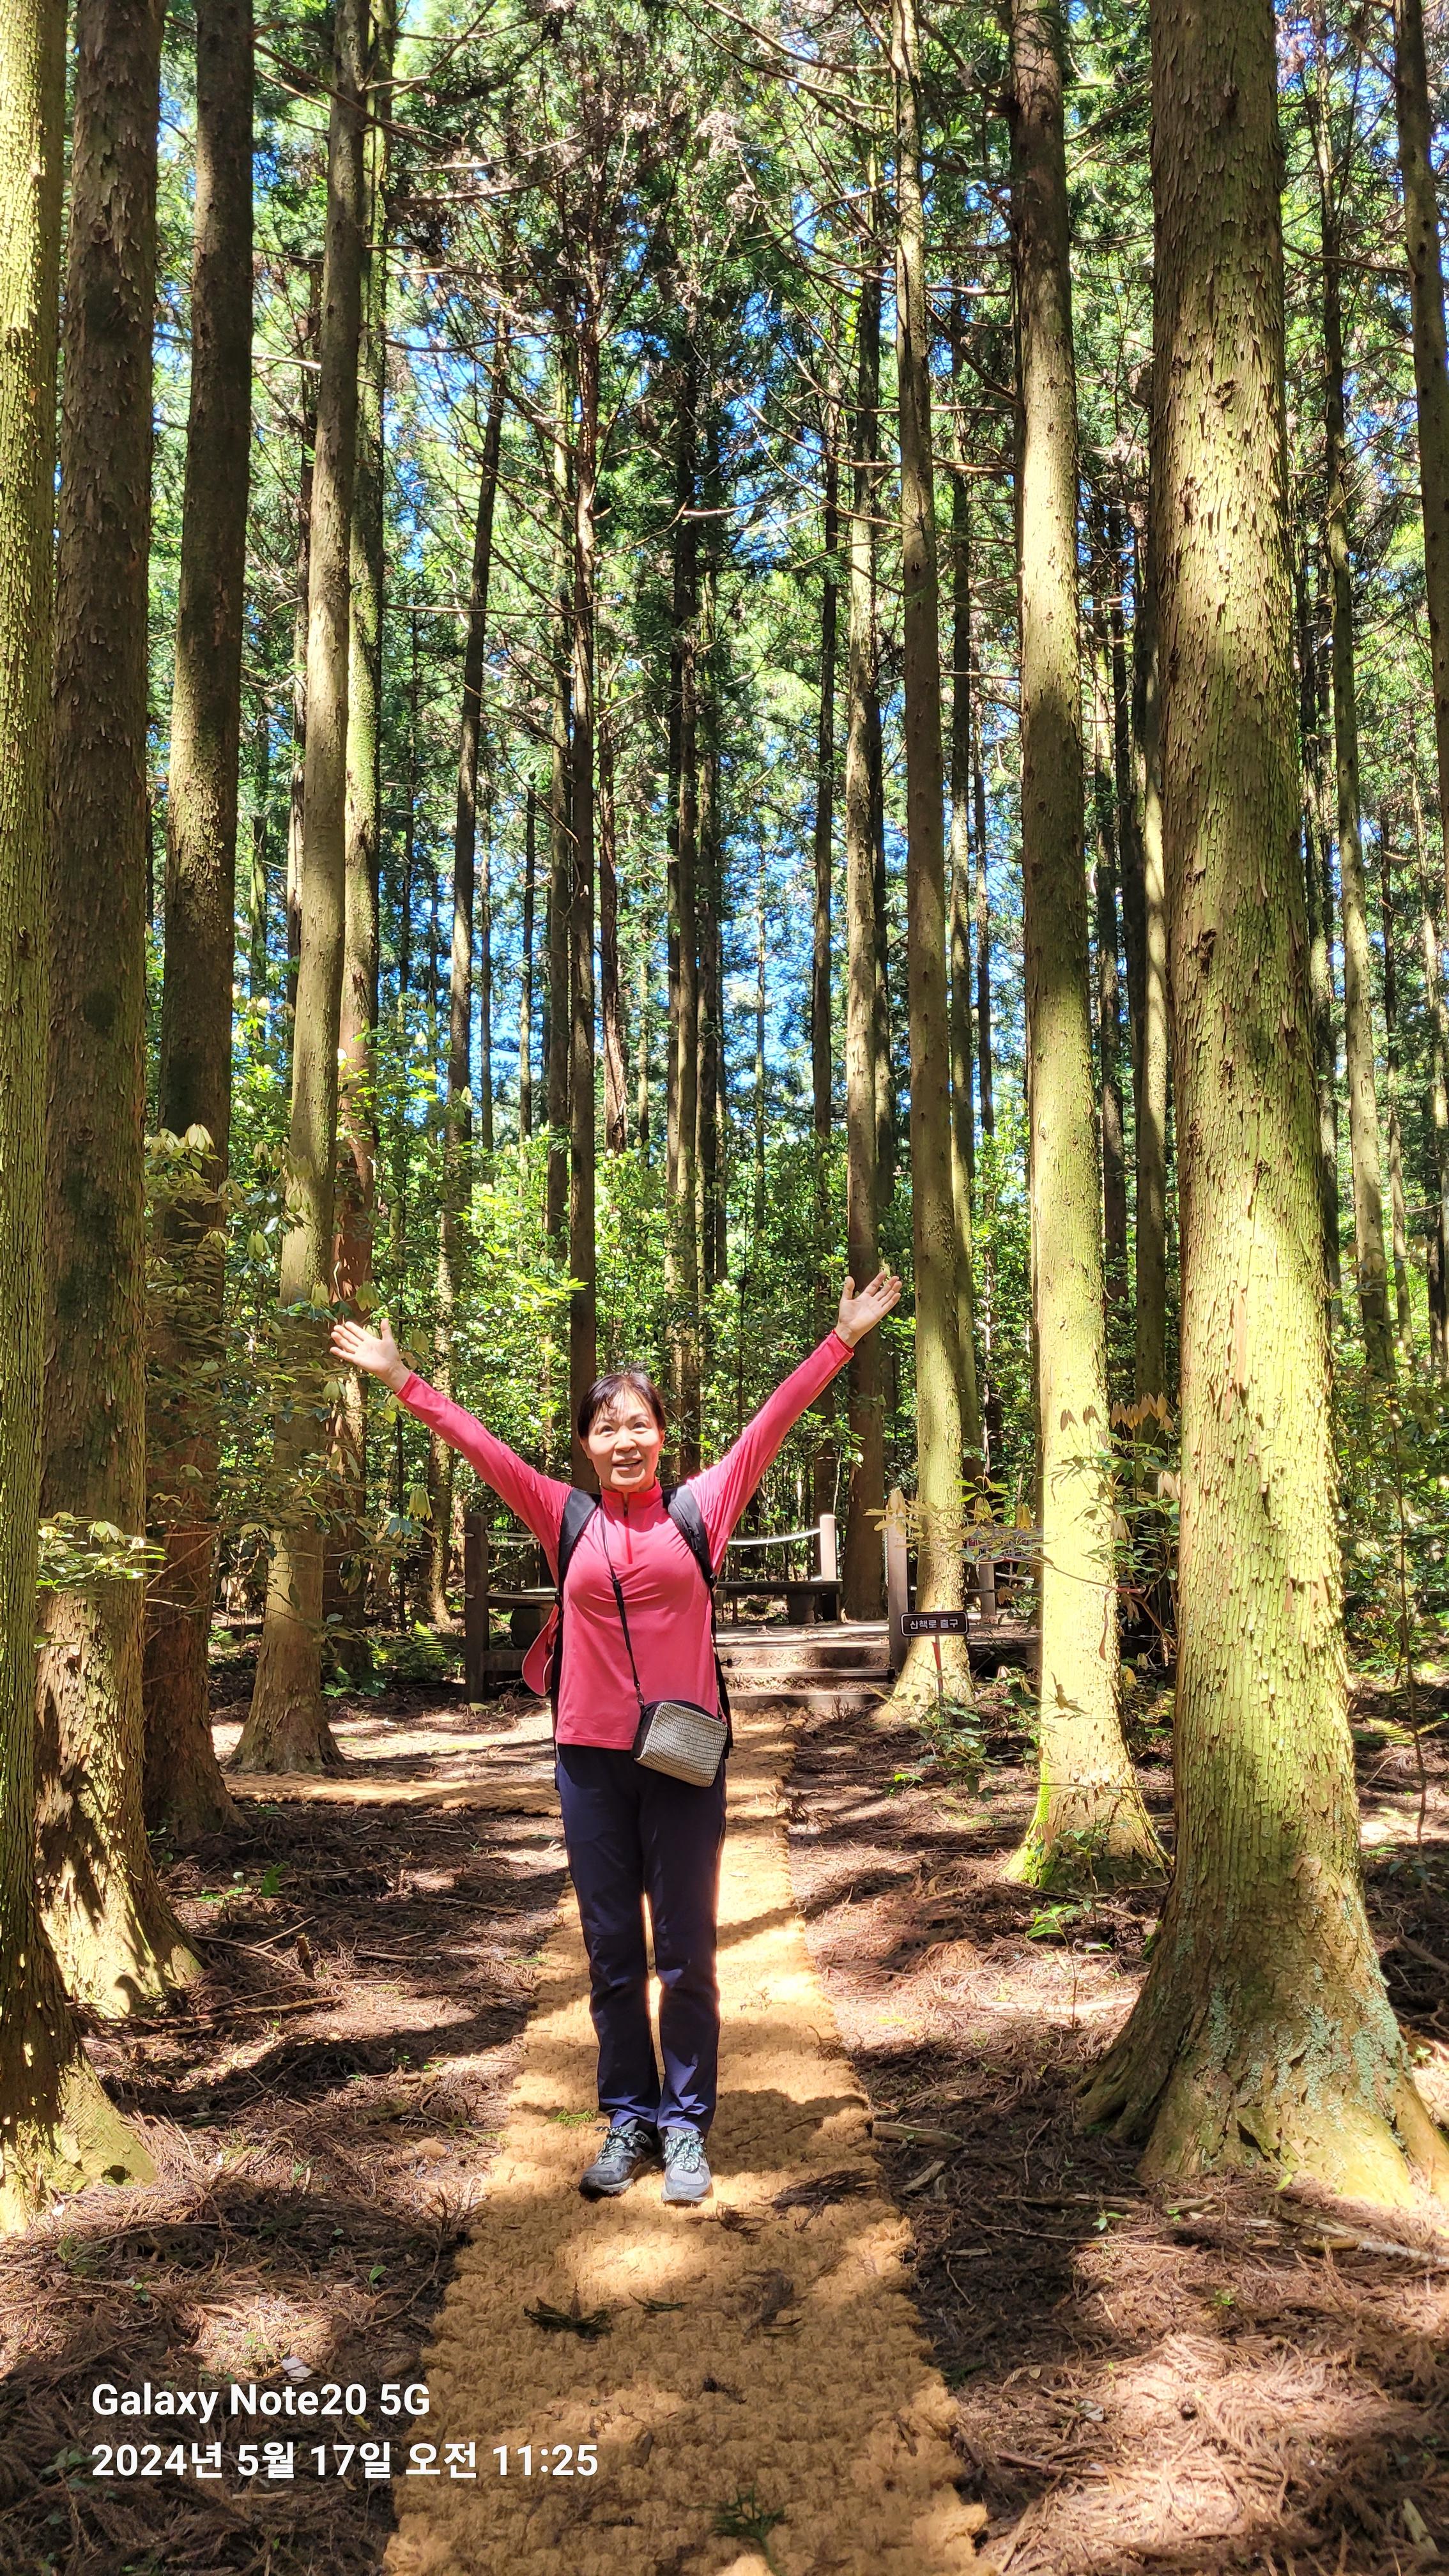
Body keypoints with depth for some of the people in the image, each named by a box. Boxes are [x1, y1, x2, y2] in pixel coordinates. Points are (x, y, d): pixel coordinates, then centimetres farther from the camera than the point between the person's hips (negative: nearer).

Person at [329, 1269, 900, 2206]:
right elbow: (478, 1443, 7)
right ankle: (628, 2118, 24)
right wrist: (401, 1379, 9)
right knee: (611, 1952, 11)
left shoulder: (701, 1507, 0)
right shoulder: (566, 1517, 3)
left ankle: (686, 2123, 19)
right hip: (591, 1758, 2)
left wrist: (845, 1338, -2)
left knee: (686, 1951, 7)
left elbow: (775, 1420, -1)